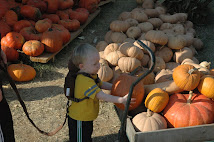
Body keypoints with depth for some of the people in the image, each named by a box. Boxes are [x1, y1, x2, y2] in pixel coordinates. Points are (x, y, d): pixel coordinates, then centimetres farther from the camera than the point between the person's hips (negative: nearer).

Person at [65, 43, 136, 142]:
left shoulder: (91, 75, -1)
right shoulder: (85, 82, -33)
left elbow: (101, 84, 14)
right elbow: (101, 96, -35)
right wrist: (121, 100, -35)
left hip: (86, 117, 9)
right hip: (79, 120, -9)